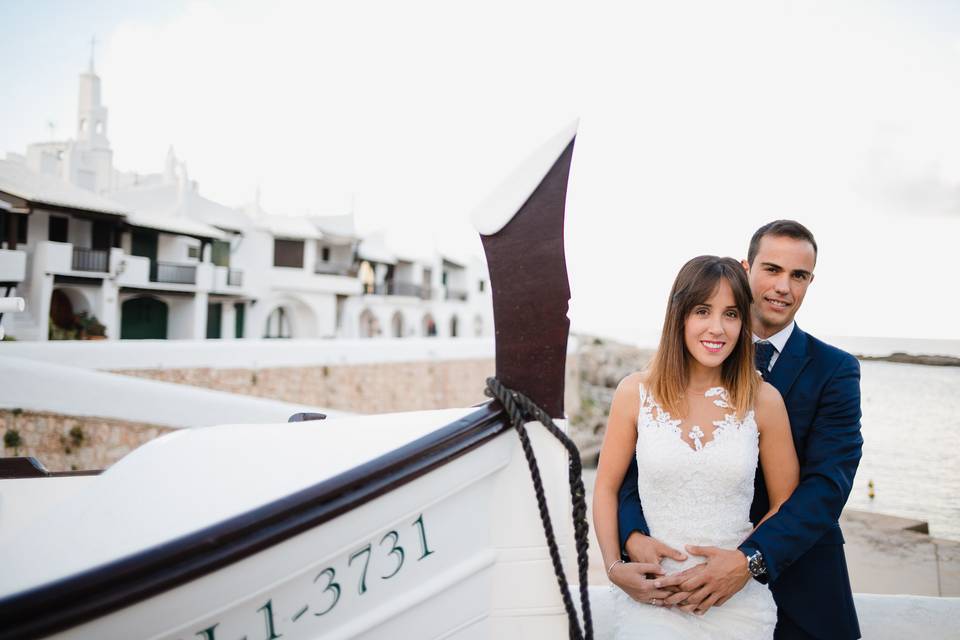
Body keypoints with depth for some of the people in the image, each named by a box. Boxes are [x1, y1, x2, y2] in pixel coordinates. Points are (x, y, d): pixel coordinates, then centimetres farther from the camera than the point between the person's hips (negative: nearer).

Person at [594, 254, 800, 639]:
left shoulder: (763, 401, -5)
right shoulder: (636, 392, -5)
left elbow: (785, 504, 3)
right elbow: (606, 489, 2)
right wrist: (614, 565, -8)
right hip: (652, 598, 0)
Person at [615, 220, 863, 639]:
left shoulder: (835, 370, -6)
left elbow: (828, 482, -17)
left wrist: (752, 559, -29)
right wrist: (634, 535, -26)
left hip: (799, 588, -1)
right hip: (698, 576, 1)